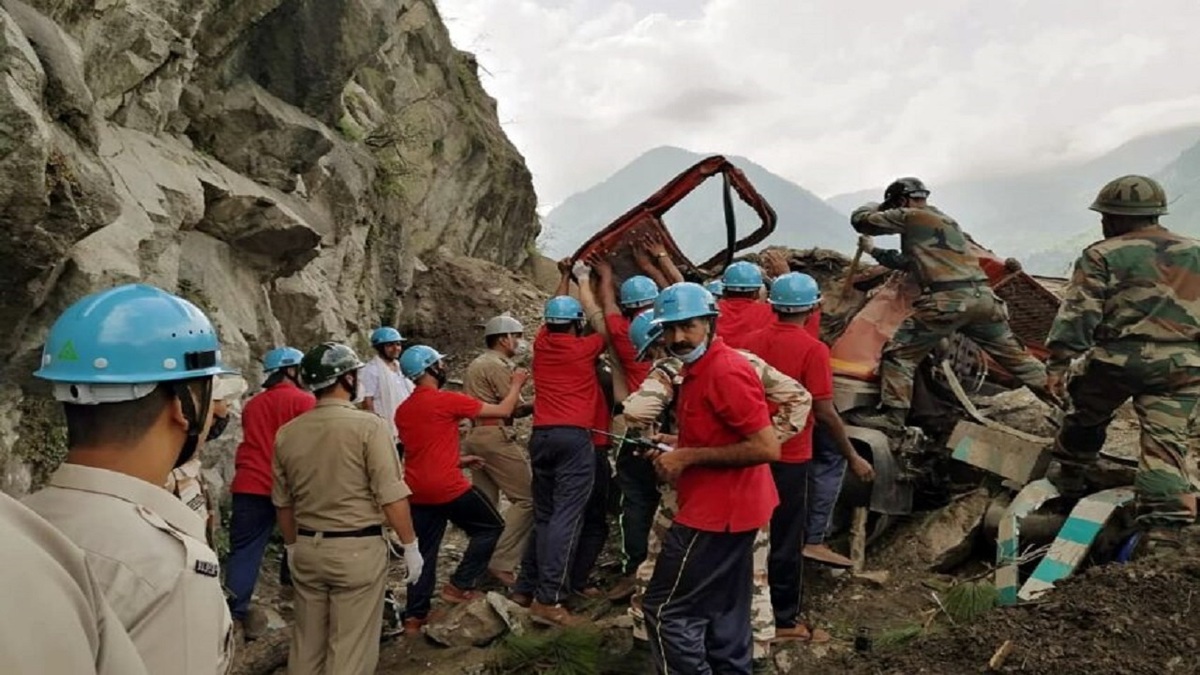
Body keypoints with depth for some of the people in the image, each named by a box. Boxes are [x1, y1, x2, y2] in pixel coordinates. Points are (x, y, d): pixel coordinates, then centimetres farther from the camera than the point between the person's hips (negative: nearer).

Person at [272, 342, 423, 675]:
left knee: (307, 644, 18)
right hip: (358, 549, -5)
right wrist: (411, 546, -4)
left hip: (307, 549, 6)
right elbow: (392, 496, -15)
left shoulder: (287, 433, 2)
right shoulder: (369, 426, -15)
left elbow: (283, 503, 11)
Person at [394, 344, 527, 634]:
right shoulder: (448, 400, -12)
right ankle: (459, 586, 10)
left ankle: (414, 616, 16)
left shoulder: (402, 410, 10)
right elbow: (503, 411, -5)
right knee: (491, 526, 13)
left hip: (417, 490, 7)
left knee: (425, 551, 15)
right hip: (448, 488, -7)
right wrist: (516, 384, 12)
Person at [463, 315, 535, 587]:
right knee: (526, 498, -9)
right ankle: (502, 562, -12)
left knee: (486, 503, 12)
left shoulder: (476, 364, 21)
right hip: (496, 436, -10)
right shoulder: (498, 366, -9)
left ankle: (481, 562, 15)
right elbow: (515, 408, -12)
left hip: (475, 435, 10)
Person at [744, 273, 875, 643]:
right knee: (786, 539, 6)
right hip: (790, 456, -6)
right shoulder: (812, 349, -16)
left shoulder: (753, 341, 0)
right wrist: (853, 457, -6)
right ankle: (785, 620, 17)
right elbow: (825, 412, -16)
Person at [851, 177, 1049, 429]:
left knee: (899, 353, 1)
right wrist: (873, 251, 40)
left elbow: (860, 219, 11)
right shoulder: (947, 221, 30)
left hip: (946, 300, -7)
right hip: (983, 295, 7)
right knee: (1014, 354, 21)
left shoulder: (909, 217, 5)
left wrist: (877, 208, 32)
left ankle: (892, 416, -5)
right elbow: (911, 261, 36)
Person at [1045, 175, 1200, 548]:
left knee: (1086, 419, 20)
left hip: (1116, 359, -3)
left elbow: (1078, 314, -10)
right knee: (1168, 442, 1)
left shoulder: (1103, 255, -3)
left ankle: (1069, 474, 39)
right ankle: (1166, 528, -6)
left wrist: (1058, 364, -9)